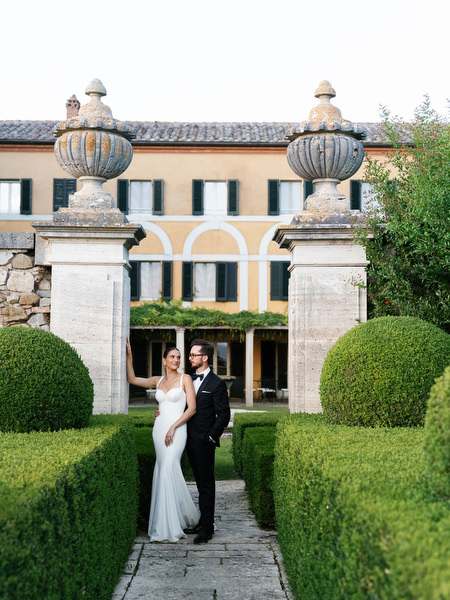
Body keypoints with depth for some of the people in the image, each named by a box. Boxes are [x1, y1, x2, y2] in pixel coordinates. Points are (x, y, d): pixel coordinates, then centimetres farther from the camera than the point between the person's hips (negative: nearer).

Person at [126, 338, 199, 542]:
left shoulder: (185, 379, 0)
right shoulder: (158, 381, 13)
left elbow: (192, 408, -5)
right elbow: (132, 379, 13)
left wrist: (173, 427, -12)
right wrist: (129, 355, 6)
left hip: (176, 431, -5)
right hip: (159, 429, 5)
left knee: (167, 471, -15)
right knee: (172, 473, 7)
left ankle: (166, 528, -12)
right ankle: (185, 516, 24)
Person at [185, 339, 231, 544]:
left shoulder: (217, 383, -9)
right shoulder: (189, 379, 11)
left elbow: (224, 415, -9)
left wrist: (211, 437, -13)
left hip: (204, 442, -7)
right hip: (191, 440, 7)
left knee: (206, 484, -1)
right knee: (200, 483, 14)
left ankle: (206, 528, 4)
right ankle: (203, 521, 22)